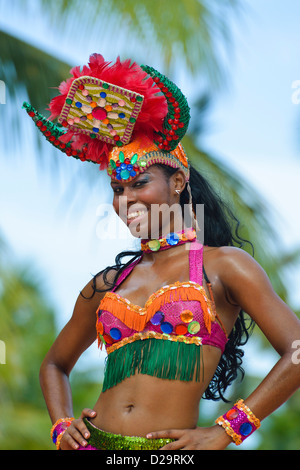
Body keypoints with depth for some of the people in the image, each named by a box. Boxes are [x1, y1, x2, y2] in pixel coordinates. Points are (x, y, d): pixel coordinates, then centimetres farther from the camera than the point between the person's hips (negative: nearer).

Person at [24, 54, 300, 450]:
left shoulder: (223, 265, -1)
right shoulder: (108, 284, 11)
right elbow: (55, 364, 25)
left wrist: (222, 433, -9)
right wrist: (62, 426, 8)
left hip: (170, 448, -3)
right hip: (94, 442, 4)